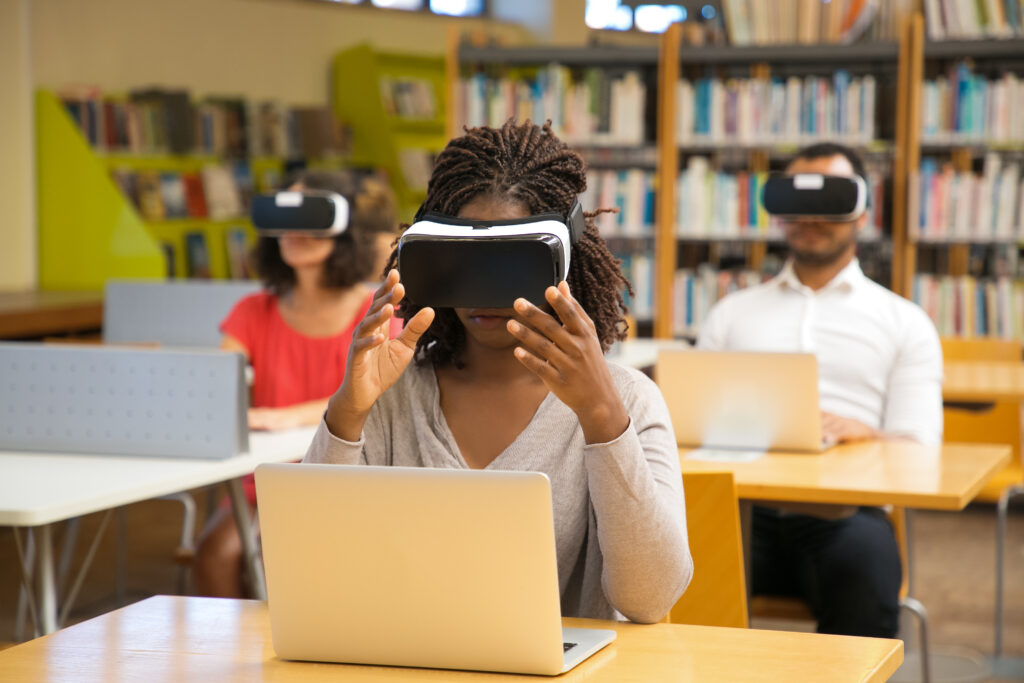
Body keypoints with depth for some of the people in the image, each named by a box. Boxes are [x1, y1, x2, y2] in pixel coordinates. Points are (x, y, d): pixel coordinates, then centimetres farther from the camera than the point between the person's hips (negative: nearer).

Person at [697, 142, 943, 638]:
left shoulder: (905, 322, 19)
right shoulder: (730, 313, 25)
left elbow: (917, 449, 7)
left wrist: (866, 434, -16)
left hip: (842, 514, -1)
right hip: (741, 502, 1)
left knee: (866, 561, -37)